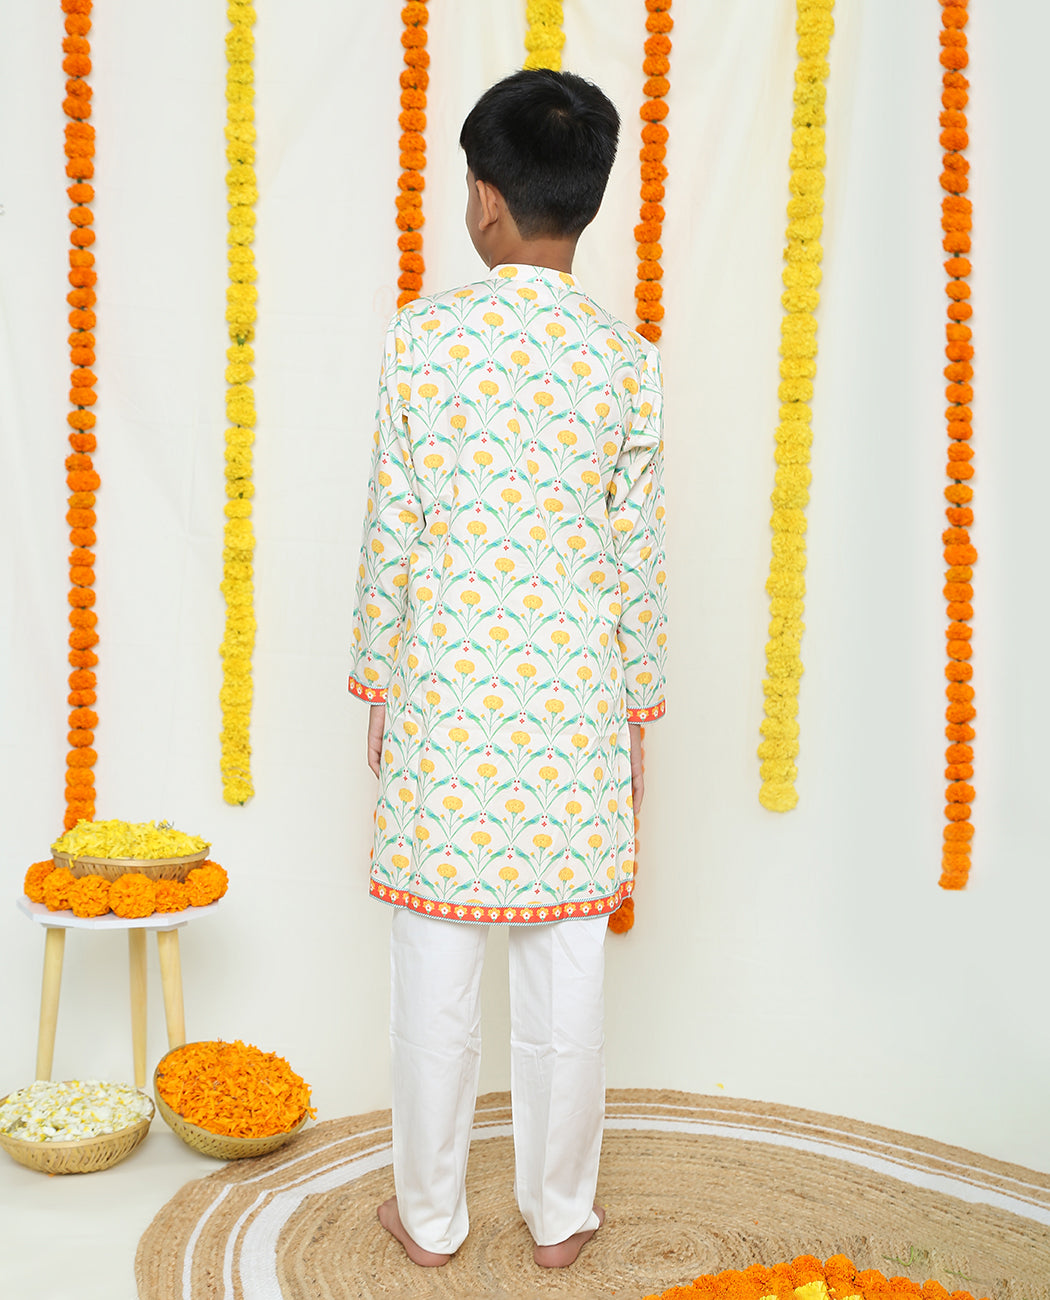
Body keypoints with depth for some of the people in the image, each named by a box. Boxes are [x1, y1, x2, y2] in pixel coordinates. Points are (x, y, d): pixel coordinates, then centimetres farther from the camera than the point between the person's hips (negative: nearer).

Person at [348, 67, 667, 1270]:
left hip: (445, 691, -1)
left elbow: (391, 530, -5)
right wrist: (638, 708, 10)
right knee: (565, 976, 12)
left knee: (437, 975, 12)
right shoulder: (626, 361, -4)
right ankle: (557, 1215, 29)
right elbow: (635, 554, -1)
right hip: (573, 698, 1)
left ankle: (430, 1216, 28)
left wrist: (378, 682, 7)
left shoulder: (422, 337, -6)